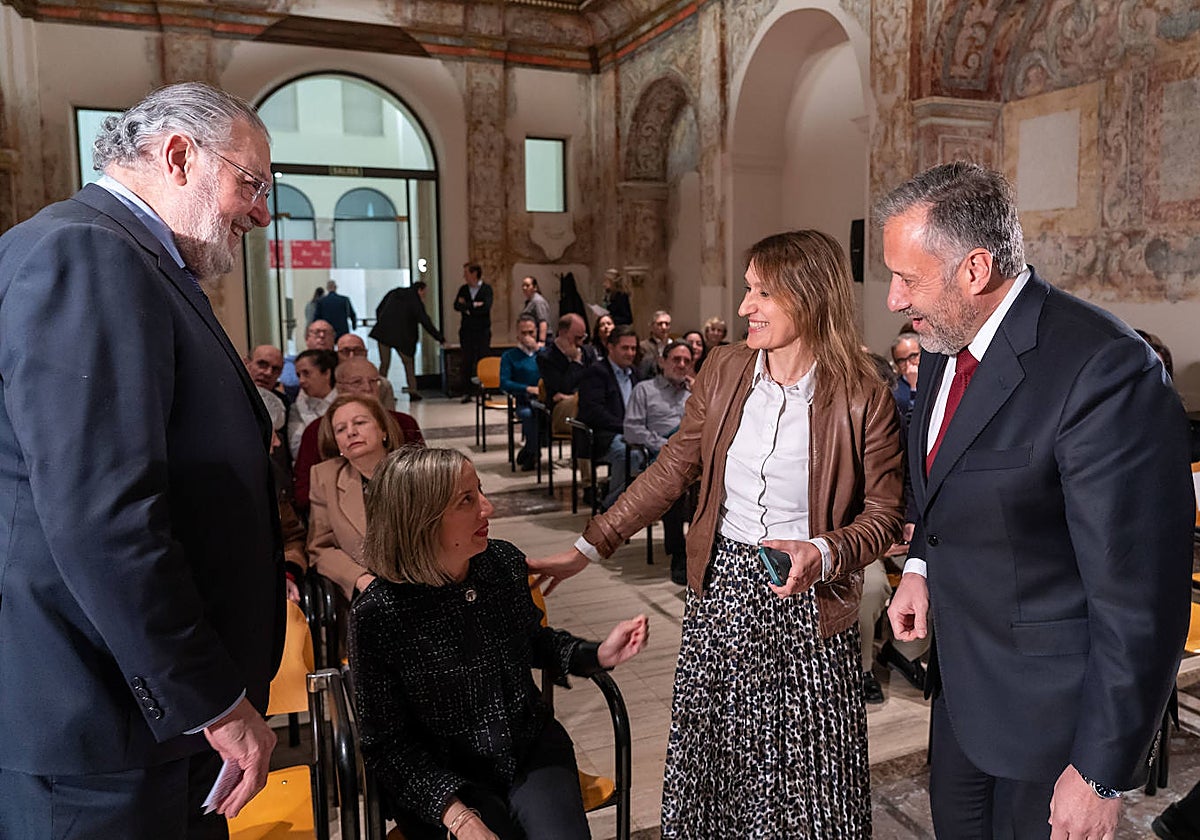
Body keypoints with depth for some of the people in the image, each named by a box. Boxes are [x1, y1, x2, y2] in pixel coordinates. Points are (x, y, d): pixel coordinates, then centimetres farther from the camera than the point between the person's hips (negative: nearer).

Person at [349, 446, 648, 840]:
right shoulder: (377, 615, -20)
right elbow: (387, 743, -12)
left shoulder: (505, 561, -7)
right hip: (445, 777, -3)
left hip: (533, 748, 3)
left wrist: (596, 655, -2)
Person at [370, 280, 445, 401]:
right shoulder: (415, 301, -2)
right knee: (409, 362, 10)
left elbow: (378, 310, 15)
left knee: (384, 364, 9)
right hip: (401, 336, -4)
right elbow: (426, 322, -4)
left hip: (383, 333, 4)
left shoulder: (394, 293, 14)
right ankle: (413, 391, 5)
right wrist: (440, 338, 1)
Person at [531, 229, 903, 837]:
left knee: (805, 775, 10)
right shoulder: (723, 370, 0)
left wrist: (822, 553, -23)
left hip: (806, 602, -3)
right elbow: (671, 470, 4)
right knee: (710, 758, 15)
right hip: (720, 588, 3)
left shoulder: (862, 398, -10)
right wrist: (586, 549, 1)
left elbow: (884, 513, -4)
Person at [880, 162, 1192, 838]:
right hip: (961, 680, 8)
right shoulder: (947, 343, -1)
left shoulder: (1103, 370, -27)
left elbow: (1140, 597, -24)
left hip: (1051, 706, -7)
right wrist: (922, 564, 1)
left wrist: (1103, 773, -18)